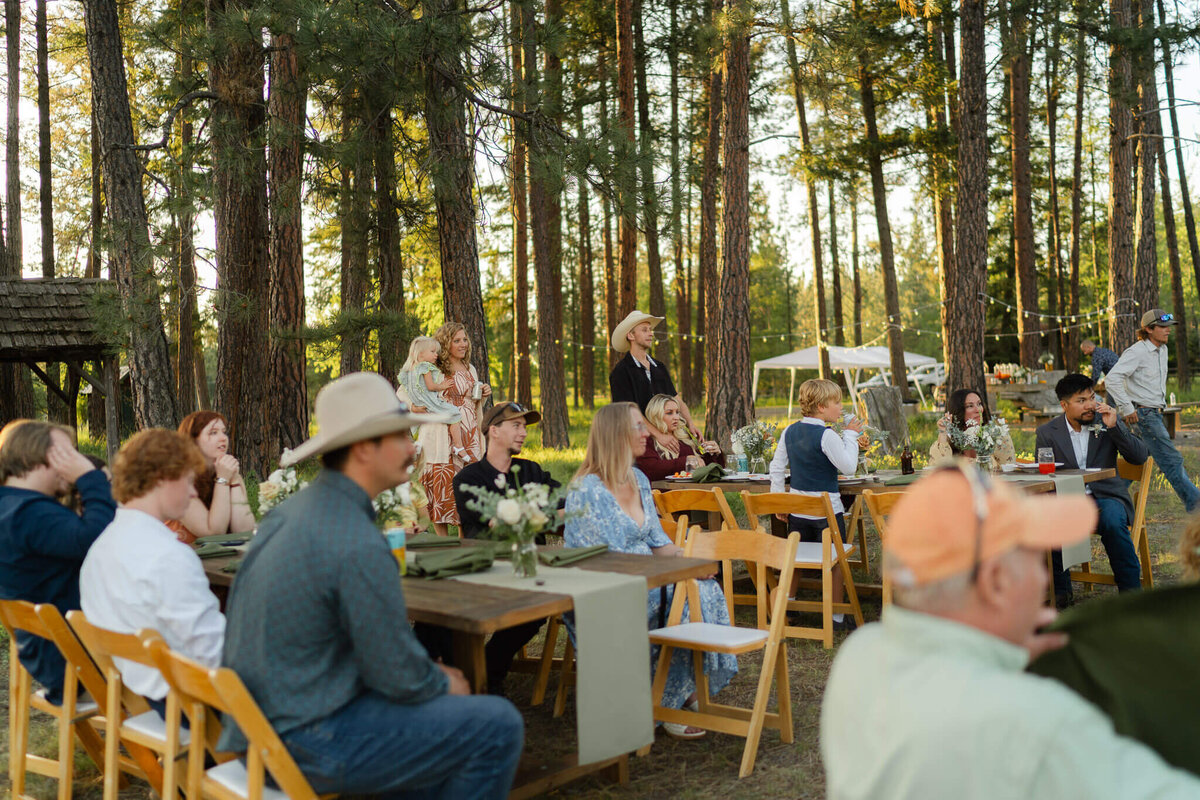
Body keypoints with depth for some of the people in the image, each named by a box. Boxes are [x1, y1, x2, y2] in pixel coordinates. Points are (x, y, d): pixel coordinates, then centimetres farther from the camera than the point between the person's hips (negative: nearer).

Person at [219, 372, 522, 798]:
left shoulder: (291, 510, 6)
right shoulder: (358, 546, -25)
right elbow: (399, 677, -17)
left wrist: (431, 672, 14)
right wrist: (443, 686, 4)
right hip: (306, 743, -10)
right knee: (499, 726, -6)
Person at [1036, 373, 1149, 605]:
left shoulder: (1106, 421, 3)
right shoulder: (1047, 432, 2)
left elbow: (1140, 457, -3)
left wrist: (1114, 426, -17)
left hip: (1106, 497, 0)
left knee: (1112, 521, -34)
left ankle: (1131, 592, -16)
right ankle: (1060, 592, -11)